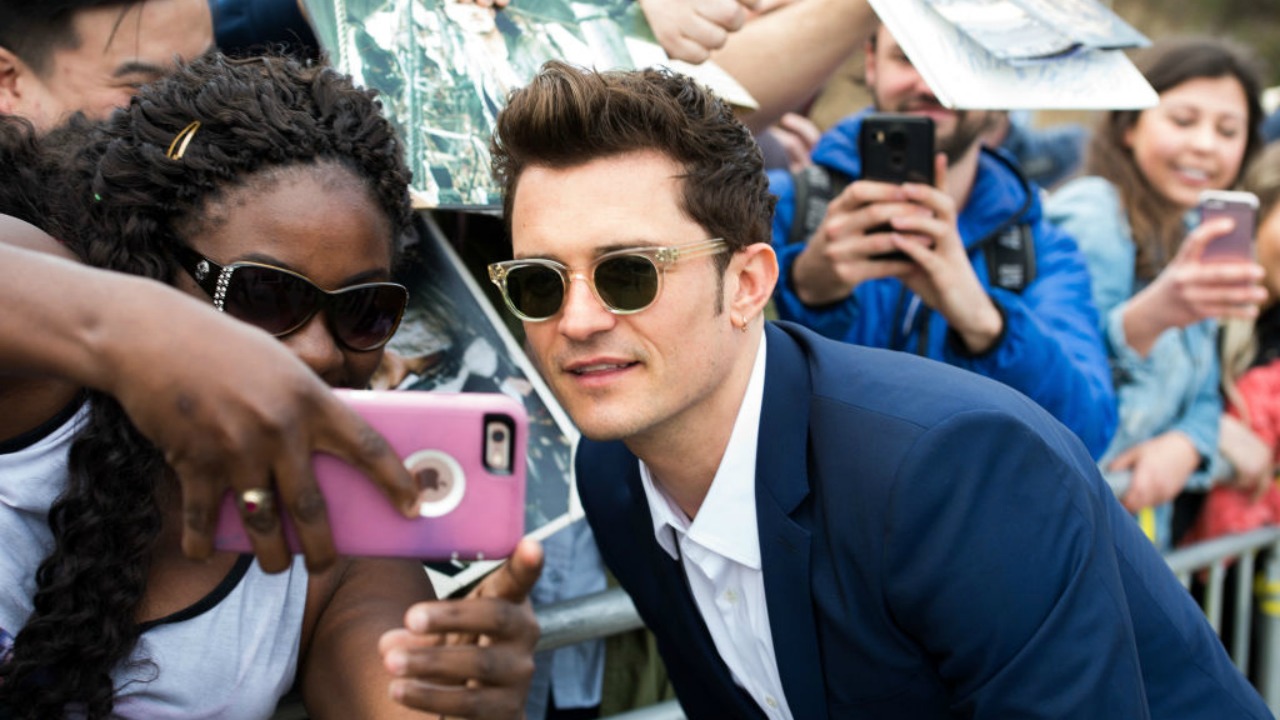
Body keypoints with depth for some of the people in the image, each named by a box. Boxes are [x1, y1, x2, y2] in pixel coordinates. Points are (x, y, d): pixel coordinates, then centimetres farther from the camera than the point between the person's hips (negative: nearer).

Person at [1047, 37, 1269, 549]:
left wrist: (1186, 444, -7)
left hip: (1141, 518, 8)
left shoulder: (1198, 243, 18)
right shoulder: (1092, 211, -11)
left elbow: (1203, 395, 16)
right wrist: (1151, 314, -46)